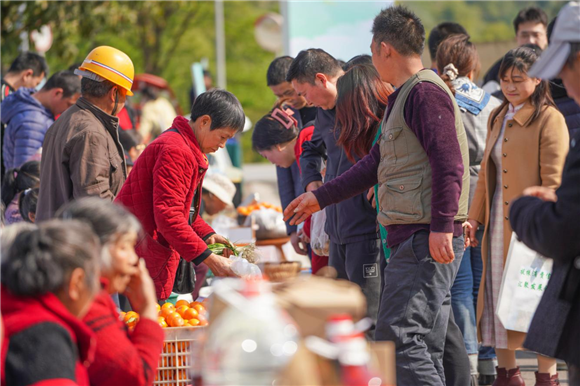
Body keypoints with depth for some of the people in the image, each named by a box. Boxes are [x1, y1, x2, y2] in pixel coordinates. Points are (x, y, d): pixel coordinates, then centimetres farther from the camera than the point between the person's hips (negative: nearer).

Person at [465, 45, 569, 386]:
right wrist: (474, 216, 14)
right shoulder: (498, 118, 15)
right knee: (499, 298, 9)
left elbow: (554, 181, -12)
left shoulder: (550, 119, -8)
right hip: (498, 226, 7)